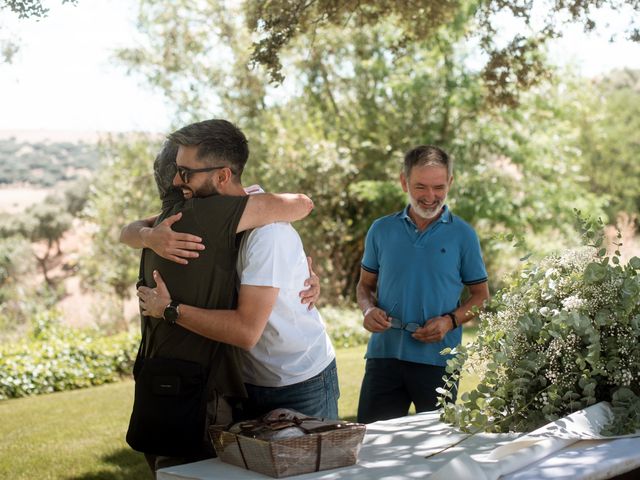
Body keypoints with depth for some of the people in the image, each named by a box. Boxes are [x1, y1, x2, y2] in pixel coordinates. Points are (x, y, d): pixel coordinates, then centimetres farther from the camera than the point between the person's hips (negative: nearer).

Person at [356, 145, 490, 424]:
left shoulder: (463, 235, 2)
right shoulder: (382, 231, 7)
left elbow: (481, 296, 6)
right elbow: (365, 284, 17)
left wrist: (450, 320, -11)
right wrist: (369, 309, -5)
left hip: (438, 357, -1)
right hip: (384, 352, 1)